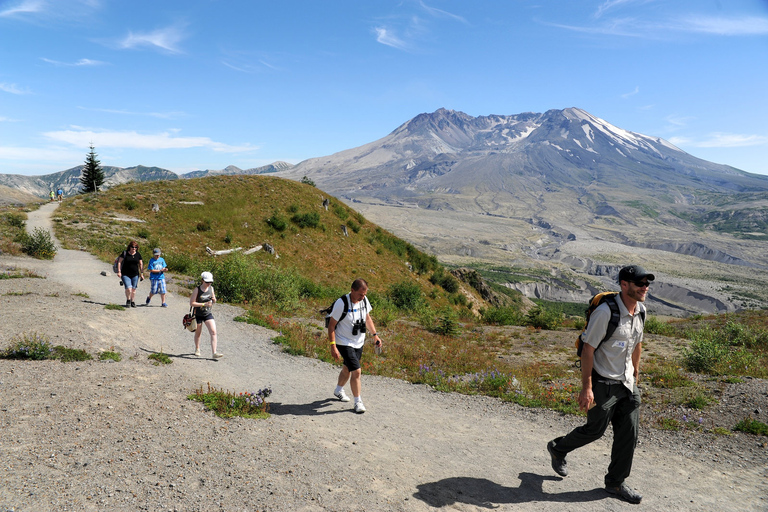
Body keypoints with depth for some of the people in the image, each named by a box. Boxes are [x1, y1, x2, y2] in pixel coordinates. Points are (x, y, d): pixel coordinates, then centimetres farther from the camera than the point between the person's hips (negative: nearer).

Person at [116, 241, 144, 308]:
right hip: (125, 275, -3)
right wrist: (119, 271, -9)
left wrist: (142, 274, 6)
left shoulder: (138, 254, 4)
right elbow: (119, 262, -1)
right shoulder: (125, 253, -4)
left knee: (133, 289, 8)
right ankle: (128, 300, 11)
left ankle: (132, 302, 24)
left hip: (135, 275, 3)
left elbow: (141, 264, 11)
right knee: (128, 288, -14)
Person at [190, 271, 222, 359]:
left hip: (208, 314, 3)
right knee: (198, 333, 14)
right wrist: (204, 304, -25)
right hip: (198, 315, -3)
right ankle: (197, 349, 39)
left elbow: (214, 301, 11)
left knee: (213, 332, -11)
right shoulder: (197, 290, -14)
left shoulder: (211, 288, 0)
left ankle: (214, 353, -13)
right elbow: (191, 303, -16)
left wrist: (214, 299, -13)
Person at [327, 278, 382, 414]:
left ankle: (339, 390, 47)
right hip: (344, 343, -7)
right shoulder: (341, 303, -24)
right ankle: (358, 402, 4)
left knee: (347, 368, 22)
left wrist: (374, 335, 5)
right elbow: (331, 325, -18)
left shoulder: (364, 300, -5)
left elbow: (367, 318, 12)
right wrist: (333, 346, -21)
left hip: (359, 342, 7)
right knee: (356, 371, -12)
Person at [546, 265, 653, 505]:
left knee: (628, 433, 8)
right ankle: (558, 448, 34)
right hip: (603, 382, -7)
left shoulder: (640, 310, 0)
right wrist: (586, 388, -20)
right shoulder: (605, 312, -24)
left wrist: (635, 374, 23)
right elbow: (588, 349, -21)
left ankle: (615, 482, 25)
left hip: (626, 382, 7)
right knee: (595, 429, 7)